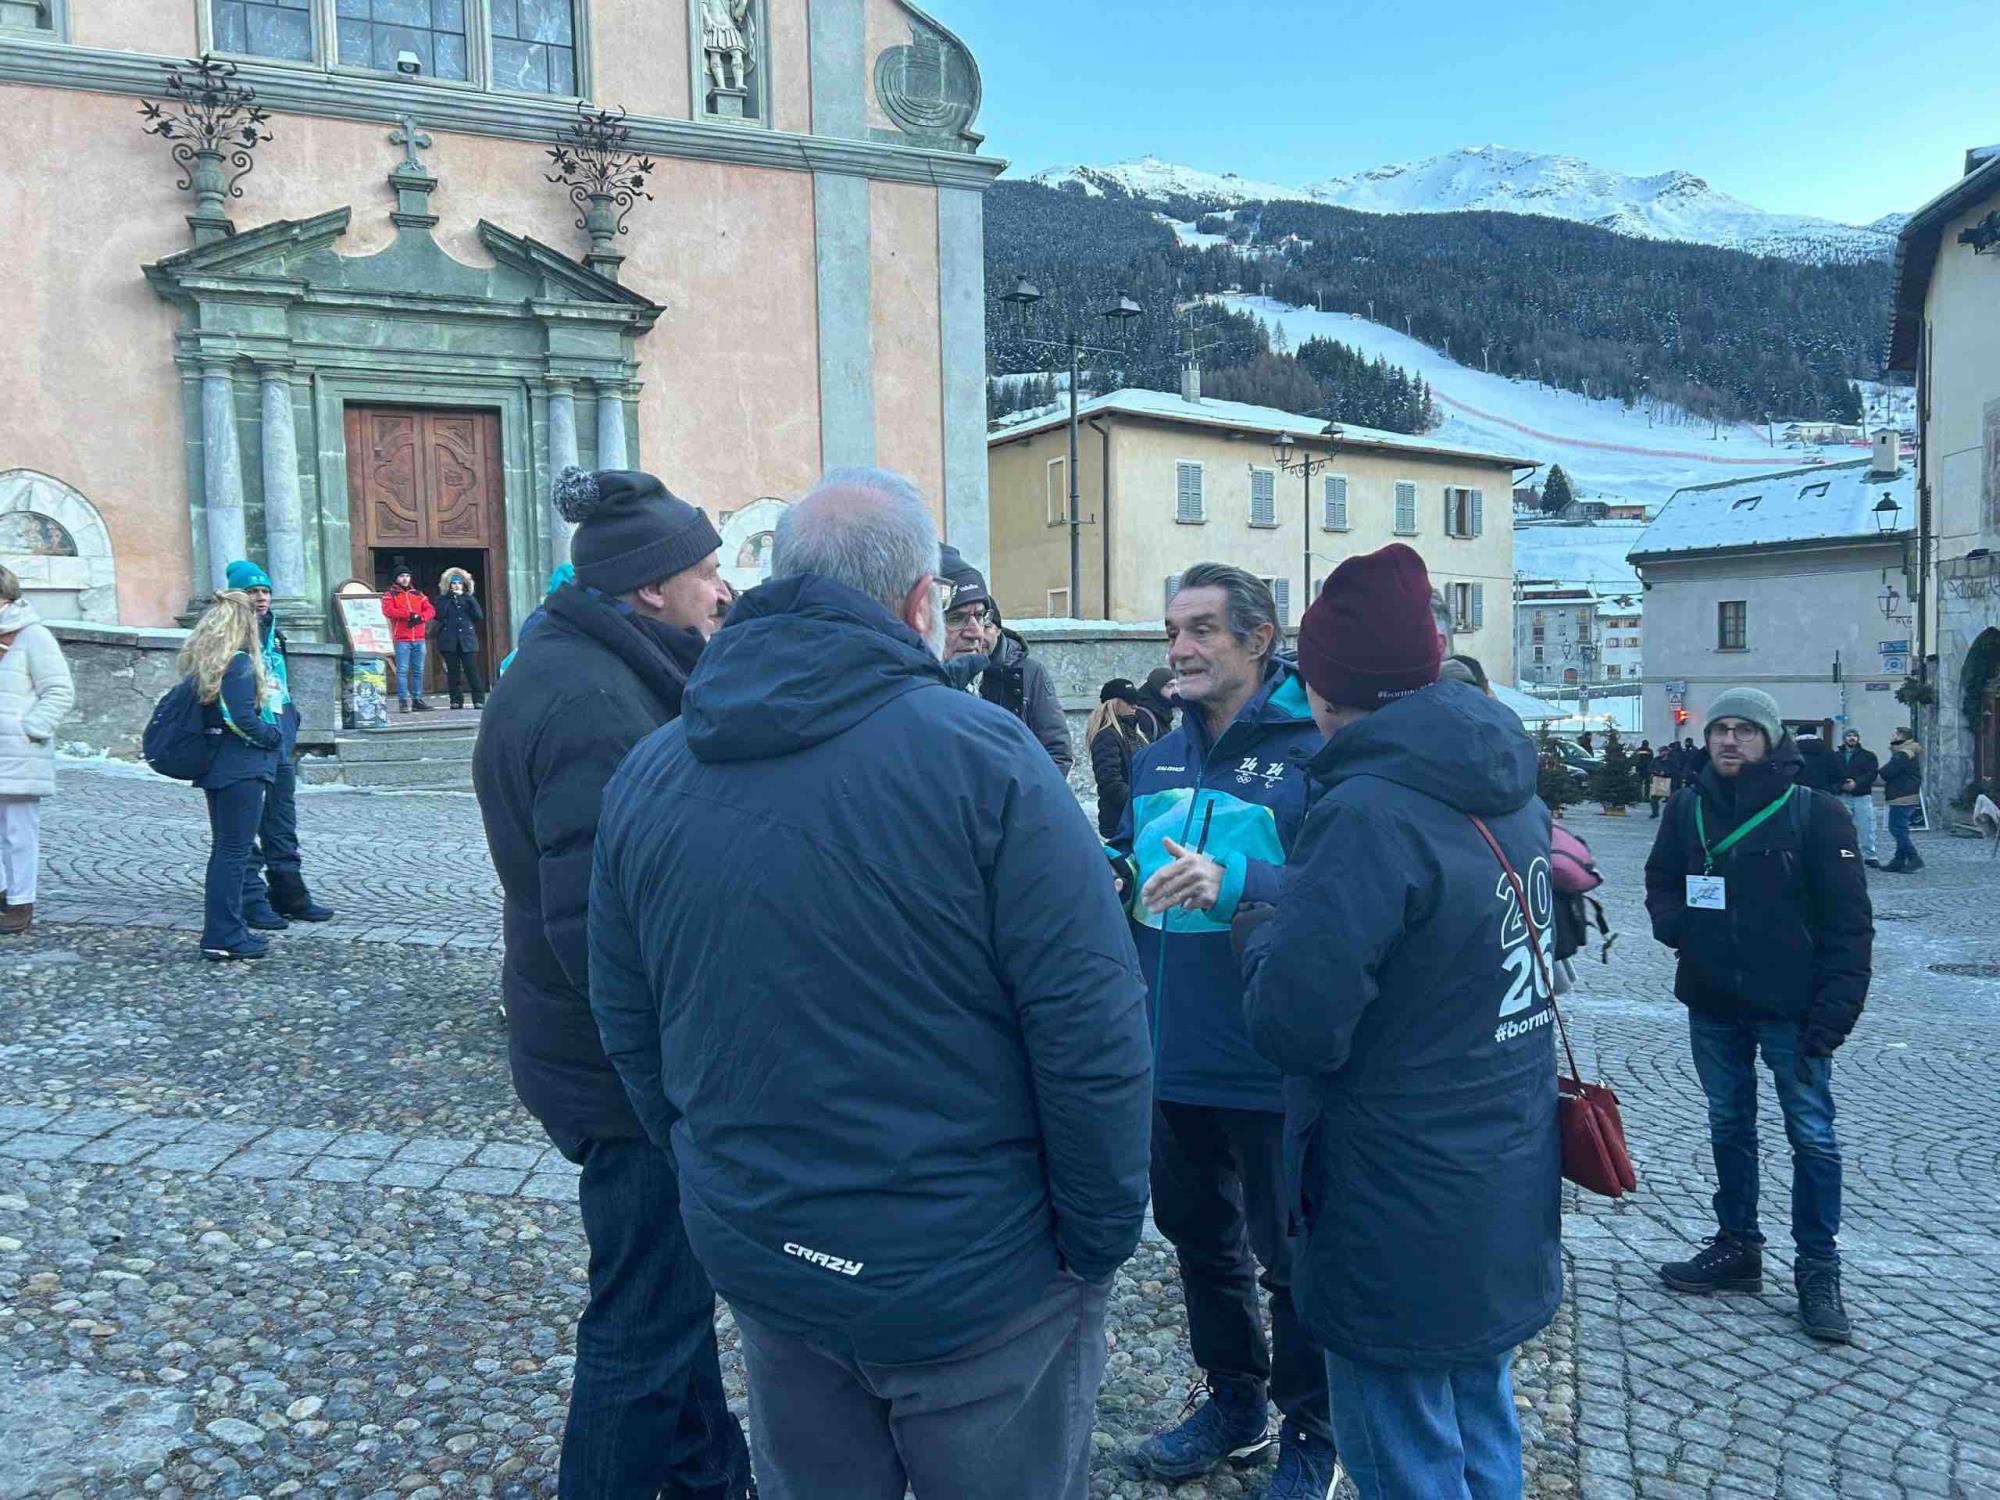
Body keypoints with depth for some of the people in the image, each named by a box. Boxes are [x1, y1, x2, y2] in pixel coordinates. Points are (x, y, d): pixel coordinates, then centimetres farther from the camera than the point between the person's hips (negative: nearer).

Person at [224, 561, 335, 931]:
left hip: (279, 742, 8)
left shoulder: (274, 633, 16)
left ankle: (288, 893, 22)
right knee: (245, 823, -2)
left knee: (283, 821, 14)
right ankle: (252, 899, 3)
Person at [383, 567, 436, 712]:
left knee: (418, 670, 7)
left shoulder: (418, 594, 17)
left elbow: (431, 610, 9)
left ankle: (417, 699, 13)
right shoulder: (390, 595, 6)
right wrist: (409, 614, -17)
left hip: (419, 639, 4)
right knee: (402, 670, -8)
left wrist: (420, 617, -11)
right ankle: (404, 701, -9)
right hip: (401, 639, -4)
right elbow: (388, 610, -11)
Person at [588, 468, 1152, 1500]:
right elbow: (1092, 1028, -20)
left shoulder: (645, 776, -2)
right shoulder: (982, 754, -19)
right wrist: (1101, 1237, -7)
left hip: (755, 1256, 5)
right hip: (974, 1277, -4)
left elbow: (628, 1028, 6)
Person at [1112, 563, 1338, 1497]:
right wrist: (1107, 868, -1)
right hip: (1172, 1059, 7)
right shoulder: (1158, 759, 9)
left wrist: (1235, 883, -34)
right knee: (1199, 1238, 22)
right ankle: (1232, 1401, 44)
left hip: (1270, 1066, -7)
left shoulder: (1311, 752, -14)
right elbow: (1131, 856, 21)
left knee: (1290, 1256, 11)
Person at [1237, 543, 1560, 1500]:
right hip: (1506, 1208, 8)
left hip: (1402, 1238, -8)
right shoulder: (1509, 792, 3)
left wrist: (1257, 923, -8)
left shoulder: (1368, 814, -25)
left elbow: (1294, 1025, -27)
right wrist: (1300, 909, 11)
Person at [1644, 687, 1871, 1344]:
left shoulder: (1814, 813, -10)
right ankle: (1736, 1247, 30)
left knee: (1812, 1137, 3)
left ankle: (1817, 1271, 17)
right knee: (1729, 1129, 16)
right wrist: (1673, 923, -6)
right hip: (1712, 1006, 4)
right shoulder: (1688, 809, 3)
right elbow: (1661, 881, 17)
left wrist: (1833, 1014, -16)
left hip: (1791, 1010, -4)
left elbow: (1848, 922, -10)